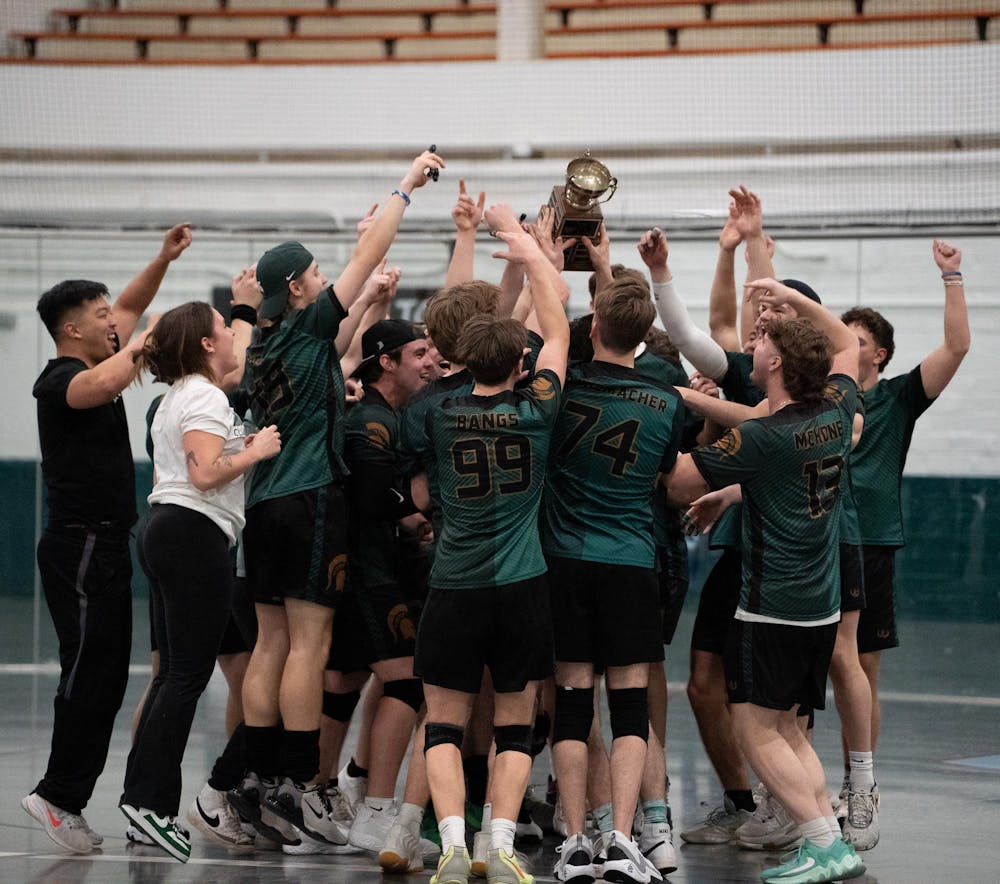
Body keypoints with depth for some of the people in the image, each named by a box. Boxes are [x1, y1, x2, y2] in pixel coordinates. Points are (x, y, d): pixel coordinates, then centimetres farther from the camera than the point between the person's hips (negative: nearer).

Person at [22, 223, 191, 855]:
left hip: (104, 547, 10)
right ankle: (60, 796, -10)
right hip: (82, 546, -10)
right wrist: (145, 341, -20)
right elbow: (102, 385, -36)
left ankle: (65, 801, 11)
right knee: (90, 672, -11)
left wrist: (164, 259, 15)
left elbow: (130, 310, 27)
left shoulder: (93, 364, 14)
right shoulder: (60, 380, -13)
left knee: (105, 677, 9)